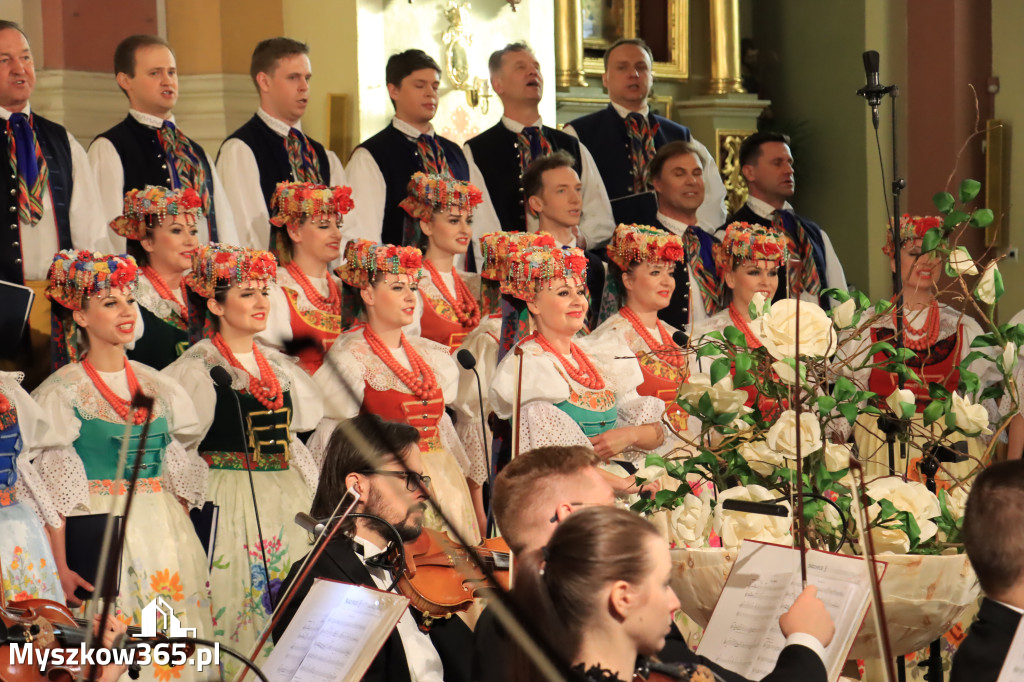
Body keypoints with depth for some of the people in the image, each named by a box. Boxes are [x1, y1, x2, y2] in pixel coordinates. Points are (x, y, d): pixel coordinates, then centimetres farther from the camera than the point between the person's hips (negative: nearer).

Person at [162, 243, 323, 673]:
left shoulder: (277, 365, 14)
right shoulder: (197, 368, -5)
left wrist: (307, 495, 15)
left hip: (287, 503, 6)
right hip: (228, 503, -6)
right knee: (236, 600, -7)